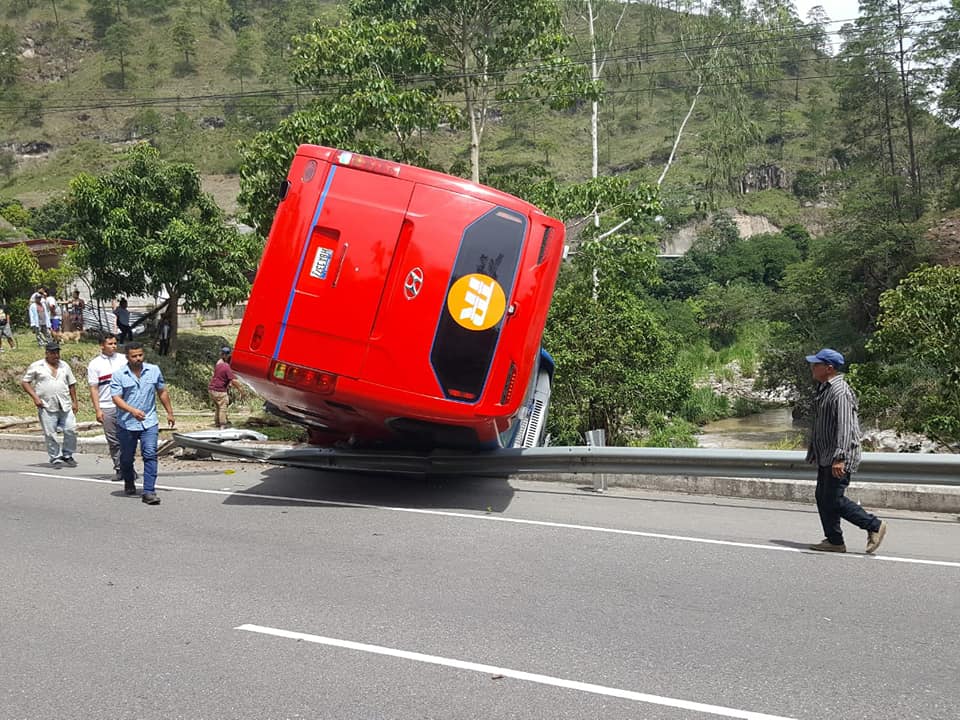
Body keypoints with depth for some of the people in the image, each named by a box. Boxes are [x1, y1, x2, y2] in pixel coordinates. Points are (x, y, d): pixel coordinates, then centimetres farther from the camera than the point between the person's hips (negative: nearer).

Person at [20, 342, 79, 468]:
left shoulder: (64, 366, 14)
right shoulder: (36, 366, 3)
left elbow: (71, 384, 18)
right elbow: (24, 382, 5)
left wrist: (74, 402, 13)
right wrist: (35, 397, -6)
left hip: (65, 406, 3)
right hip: (47, 407, -3)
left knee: (71, 430, -3)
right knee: (50, 434, -2)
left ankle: (68, 456, 14)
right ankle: (55, 458, 9)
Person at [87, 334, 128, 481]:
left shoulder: (123, 359, 8)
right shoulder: (94, 364, 3)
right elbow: (93, 389, 2)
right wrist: (97, 410, -6)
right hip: (107, 408, -1)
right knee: (113, 441, 3)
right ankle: (118, 469, 11)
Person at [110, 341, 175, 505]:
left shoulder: (154, 370, 5)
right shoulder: (119, 375, -5)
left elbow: (162, 392, 15)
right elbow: (116, 398, -13)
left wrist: (170, 413, 18)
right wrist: (132, 411, -28)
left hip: (149, 423, 1)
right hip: (127, 424, -1)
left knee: (150, 455, -11)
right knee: (127, 457, 13)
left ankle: (149, 492, -12)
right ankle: (129, 484, 40)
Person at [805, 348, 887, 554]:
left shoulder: (840, 392, -18)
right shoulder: (823, 389, 15)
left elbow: (845, 427, -25)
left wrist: (839, 457, -30)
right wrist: (813, 452, 25)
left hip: (839, 459, -10)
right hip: (825, 457, 10)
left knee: (834, 499, -8)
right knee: (822, 497, 9)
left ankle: (874, 526, 5)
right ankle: (834, 541, 16)